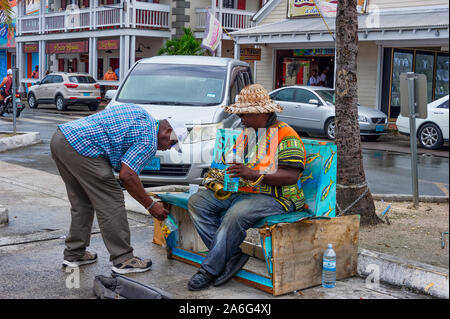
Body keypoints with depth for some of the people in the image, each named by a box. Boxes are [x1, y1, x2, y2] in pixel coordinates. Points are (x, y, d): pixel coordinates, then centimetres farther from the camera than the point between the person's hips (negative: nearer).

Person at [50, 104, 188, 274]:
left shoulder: (138, 112, 22)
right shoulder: (149, 140, -5)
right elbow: (127, 175, -13)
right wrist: (151, 206, -4)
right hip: (81, 147, -10)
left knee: (82, 203, 19)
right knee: (111, 203, -2)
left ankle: (74, 255, 27)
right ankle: (123, 260, 4)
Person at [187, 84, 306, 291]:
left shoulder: (286, 135, -7)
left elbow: (291, 176, -17)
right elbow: (236, 165, 29)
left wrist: (255, 175, -28)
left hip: (274, 197, -8)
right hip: (239, 192, 8)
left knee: (237, 214, -36)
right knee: (197, 201, -9)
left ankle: (209, 270, -20)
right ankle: (234, 255, -16)